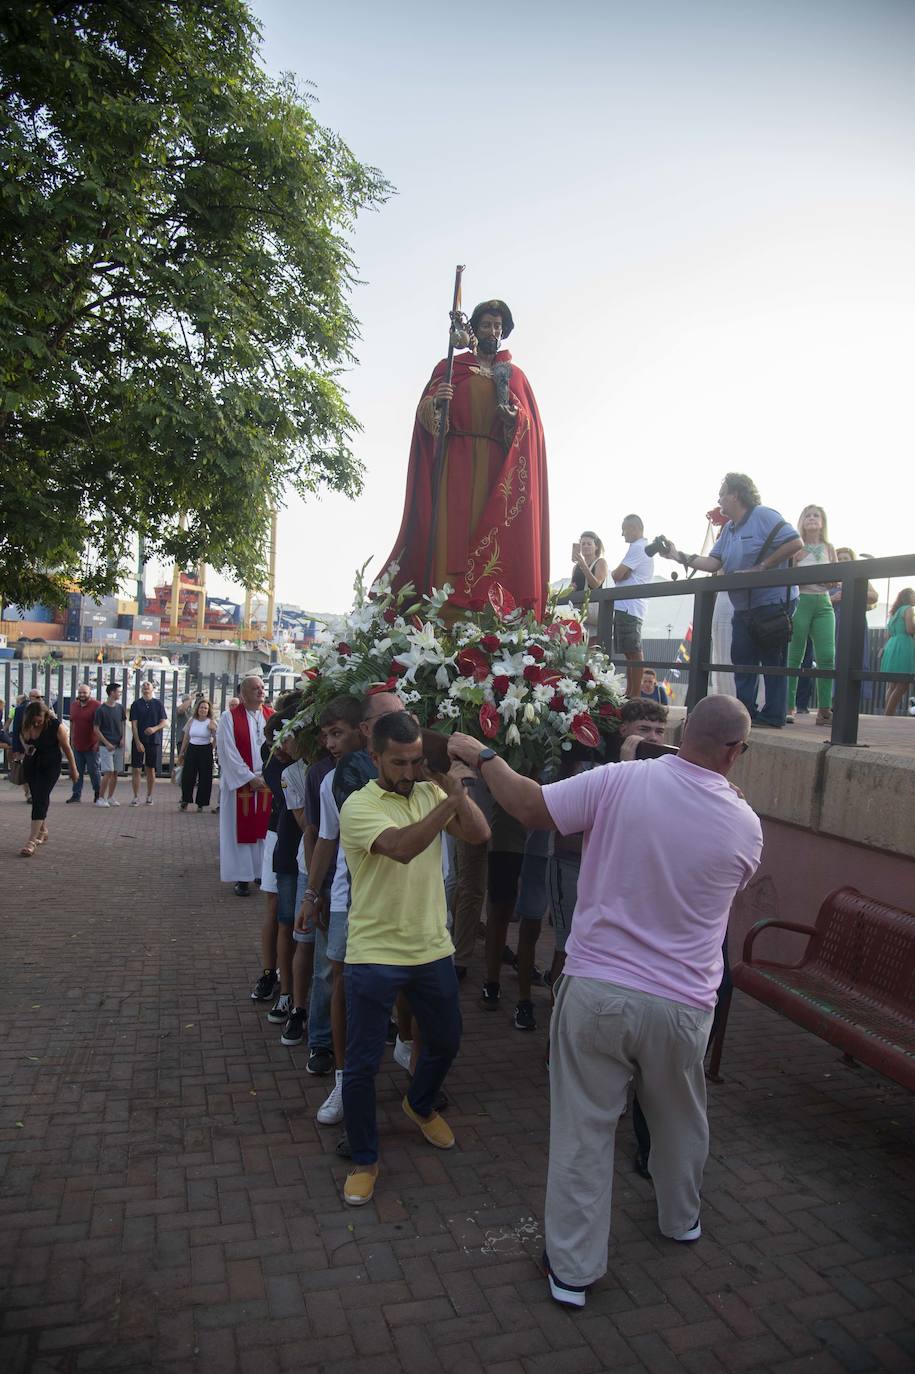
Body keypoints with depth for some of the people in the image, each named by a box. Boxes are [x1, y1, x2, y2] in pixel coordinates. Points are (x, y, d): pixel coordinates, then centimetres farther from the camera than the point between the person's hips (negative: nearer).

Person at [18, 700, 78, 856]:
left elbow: (66, 748, -9)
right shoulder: (25, 727, -5)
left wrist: (73, 769, -2)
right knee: (37, 799, 13)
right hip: (31, 766, 5)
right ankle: (43, 832, 31)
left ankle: (32, 841, -19)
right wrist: (26, 748, -10)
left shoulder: (56, 726, -19)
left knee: (40, 799, -14)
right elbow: (23, 742, 15)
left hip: (50, 767, -5)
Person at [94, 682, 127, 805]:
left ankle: (110, 797, 17)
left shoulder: (120, 707, 8)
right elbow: (96, 729, -5)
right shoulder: (101, 710, -8)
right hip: (106, 746, -5)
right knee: (108, 772, -11)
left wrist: (122, 738, 3)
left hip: (119, 746, 5)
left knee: (116, 773, 7)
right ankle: (101, 798, -1)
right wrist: (107, 743, -11)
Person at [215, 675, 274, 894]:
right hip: (239, 783, -3)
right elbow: (229, 753, -9)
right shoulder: (229, 718, -3)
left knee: (265, 827, 7)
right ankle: (242, 878, 9)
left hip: (268, 783, 3)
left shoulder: (273, 716, 6)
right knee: (241, 830, 2)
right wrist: (249, 778, -13)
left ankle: (263, 872, 18)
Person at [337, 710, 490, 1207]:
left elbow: (479, 833, -9)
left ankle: (420, 1105, 52)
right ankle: (364, 1160, 27)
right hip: (375, 953, -5)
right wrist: (450, 799, -37)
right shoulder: (359, 806, -15)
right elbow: (402, 847, -33)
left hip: (432, 947, 5)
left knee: (445, 1041, 22)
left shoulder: (431, 792, 2)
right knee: (362, 1063, 5)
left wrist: (454, 789, -19)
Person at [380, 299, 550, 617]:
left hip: (499, 468, 2)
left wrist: (515, 418, -10)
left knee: (495, 537, -11)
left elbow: (532, 425, 12)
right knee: (450, 530, -15)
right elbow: (425, 412, 7)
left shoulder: (515, 375, 23)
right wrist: (435, 401, -16)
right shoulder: (450, 367, 19)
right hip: (455, 462, -1)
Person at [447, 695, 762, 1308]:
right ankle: (681, 1219, 53)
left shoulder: (622, 782, -17)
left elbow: (530, 806, -11)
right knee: (680, 1119, 28)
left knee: (583, 1130, 13)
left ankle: (573, 1268, 26)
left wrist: (482, 755, 5)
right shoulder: (746, 826, -8)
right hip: (681, 1005, 2)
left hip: (596, 991, -2)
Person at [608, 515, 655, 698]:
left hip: (628, 607, -11)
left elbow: (617, 575, -12)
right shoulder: (645, 547, 24)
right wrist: (620, 572, 1)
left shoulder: (637, 547, -8)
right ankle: (629, 694, 16)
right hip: (629, 607, 11)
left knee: (633, 653, -10)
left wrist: (616, 572, 8)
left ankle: (635, 696, -10)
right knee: (630, 653, 11)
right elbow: (623, 575, 20)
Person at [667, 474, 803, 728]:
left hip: (773, 602, -9)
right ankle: (745, 712, 14)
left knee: (772, 661, -2)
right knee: (742, 660, 8)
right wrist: (679, 556, -1)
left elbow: (795, 543, -18)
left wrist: (760, 568, -20)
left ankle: (773, 716, 4)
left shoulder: (764, 516, -10)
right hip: (743, 608, 9)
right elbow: (713, 563, 9)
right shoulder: (729, 529, 16)